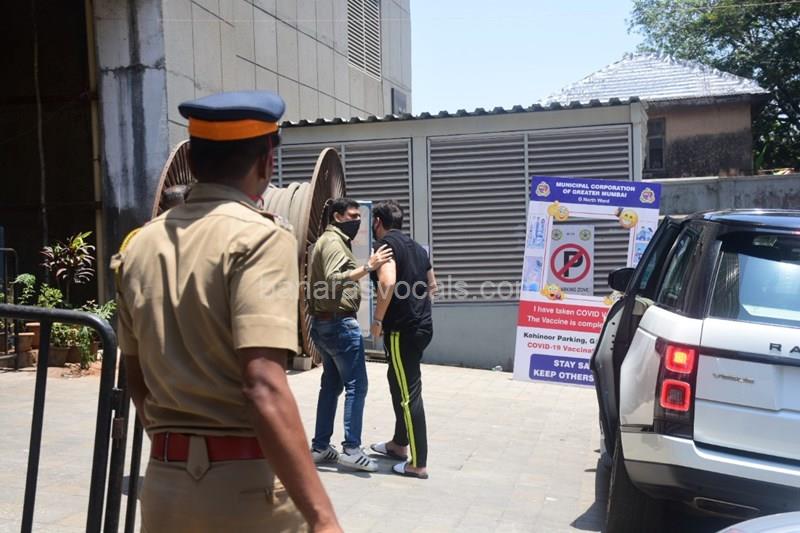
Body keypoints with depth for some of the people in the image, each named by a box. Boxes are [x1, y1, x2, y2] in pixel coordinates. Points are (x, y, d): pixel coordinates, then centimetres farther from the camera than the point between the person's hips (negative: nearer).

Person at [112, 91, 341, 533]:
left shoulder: (139, 244, 6)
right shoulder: (259, 237, -15)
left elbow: (135, 379, 14)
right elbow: (264, 390, -25)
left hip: (163, 485, 6)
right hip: (245, 489, -5)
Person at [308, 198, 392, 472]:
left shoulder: (332, 240, 20)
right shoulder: (333, 242, -12)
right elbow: (334, 281, -27)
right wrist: (368, 267, -31)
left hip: (323, 322, 11)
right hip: (339, 322, -11)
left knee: (331, 384, 12)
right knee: (356, 385, -6)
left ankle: (320, 446, 16)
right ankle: (351, 449, -5)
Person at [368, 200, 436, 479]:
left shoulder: (386, 243, -10)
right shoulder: (416, 247, 16)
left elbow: (388, 282, -26)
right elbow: (432, 286, 24)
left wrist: (378, 320, -16)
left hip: (402, 329, -9)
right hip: (421, 325, 9)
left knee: (408, 393, -2)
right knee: (401, 385, 23)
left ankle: (417, 463, 4)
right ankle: (399, 443, 36)